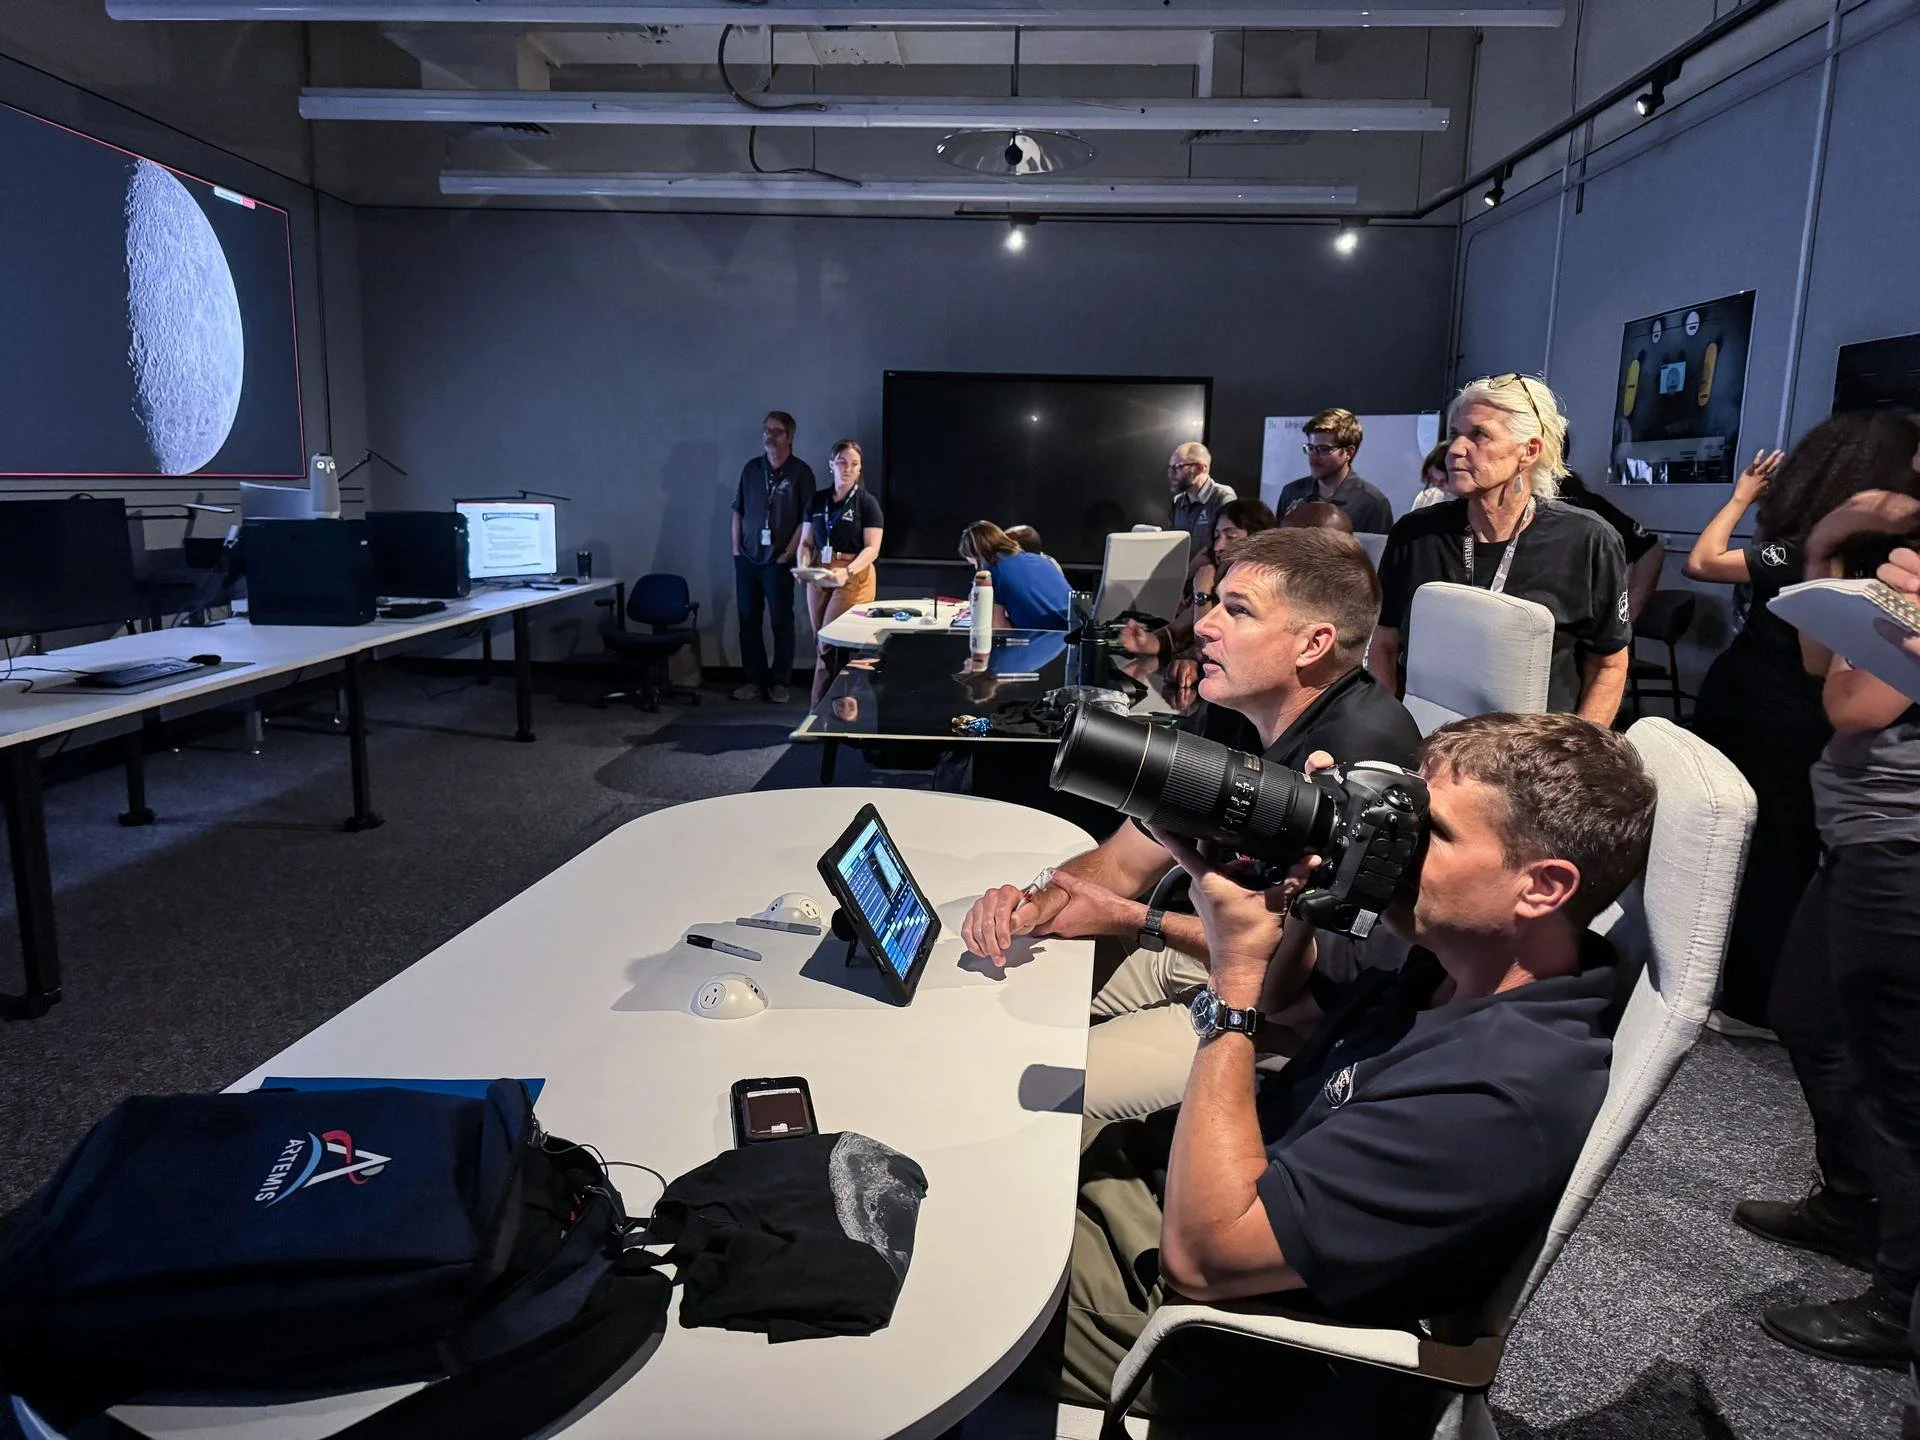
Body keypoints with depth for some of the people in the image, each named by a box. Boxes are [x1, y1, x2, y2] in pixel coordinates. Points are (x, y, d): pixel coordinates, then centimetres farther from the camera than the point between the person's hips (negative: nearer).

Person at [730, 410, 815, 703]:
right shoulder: (751, 468, 8)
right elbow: (738, 512, 13)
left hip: (778, 561, -4)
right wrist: (736, 549, 5)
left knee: (782, 623, 1)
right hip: (747, 559, 4)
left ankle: (779, 683, 10)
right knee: (748, 621, 7)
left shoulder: (800, 472, -4)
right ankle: (755, 680, 17)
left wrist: (787, 553, -9)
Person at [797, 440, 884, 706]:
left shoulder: (866, 502, -3)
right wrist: (803, 567, -8)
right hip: (819, 578, 5)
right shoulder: (817, 501, 11)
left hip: (853, 579, -5)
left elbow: (872, 548, -10)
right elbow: (806, 542, 13)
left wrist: (848, 571, -26)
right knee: (820, 643, 4)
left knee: (829, 643, -9)